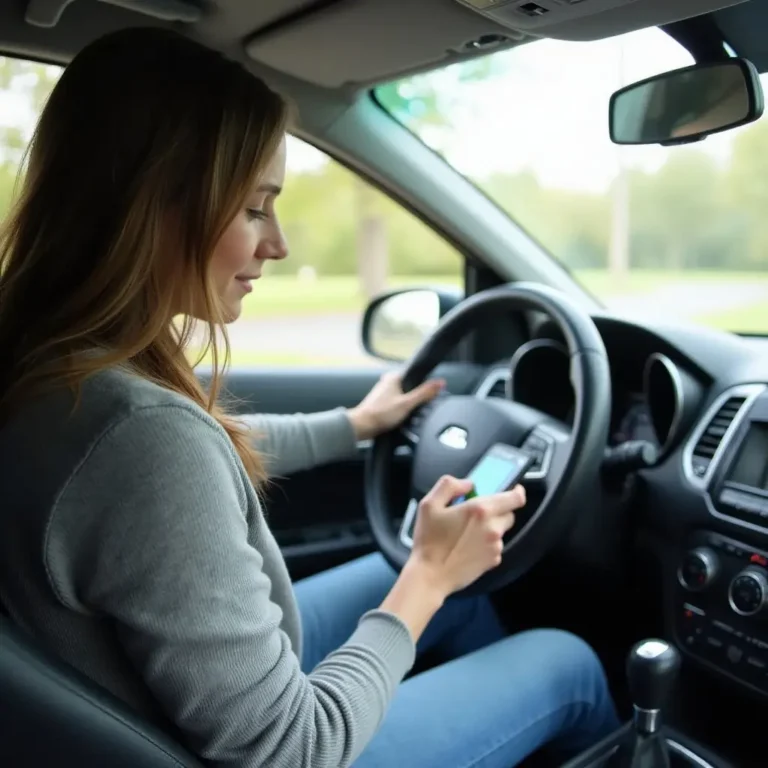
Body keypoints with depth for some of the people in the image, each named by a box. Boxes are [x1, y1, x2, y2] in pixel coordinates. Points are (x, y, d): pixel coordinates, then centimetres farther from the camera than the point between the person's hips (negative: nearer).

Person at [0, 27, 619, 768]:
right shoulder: (142, 433, -39)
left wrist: (355, 424, 20)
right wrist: (427, 577, -17)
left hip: (209, 706, 8)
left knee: (449, 579, 23)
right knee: (568, 663, 9)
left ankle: (509, 699, 49)